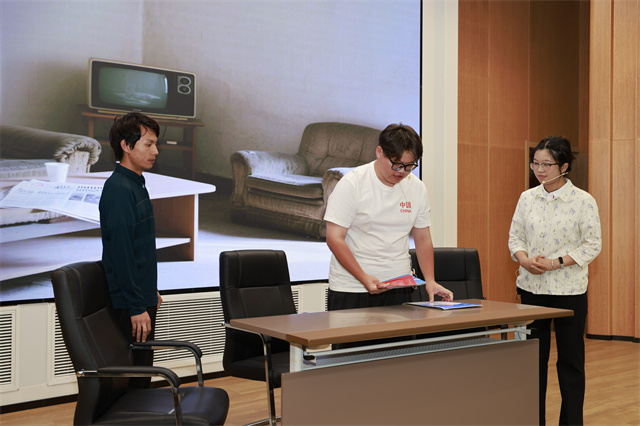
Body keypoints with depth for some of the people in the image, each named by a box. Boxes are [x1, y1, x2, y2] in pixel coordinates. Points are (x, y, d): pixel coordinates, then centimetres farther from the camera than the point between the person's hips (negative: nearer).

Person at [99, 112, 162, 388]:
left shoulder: (136, 184, 13)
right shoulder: (118, 189, -18)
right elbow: (121, 252, -22)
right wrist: (136, 307, -22)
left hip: (142, 297, 10)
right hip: (130, 303, -9)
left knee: (143, 373, 16)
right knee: (133, 375, -1)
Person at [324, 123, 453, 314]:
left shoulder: (417, 187, 5)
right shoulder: (352, 184, -9)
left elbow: (423, 239, 12)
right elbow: (335, 239, -12)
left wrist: (430, 281, 0)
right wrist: (364, 278, -21)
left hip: (399, 289, 4)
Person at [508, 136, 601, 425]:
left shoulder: (583, 201, -7)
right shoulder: (527, 198, 5)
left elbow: (592, 244, -6)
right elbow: (515, 236, 8)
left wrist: (555, 263, -17)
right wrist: (525, 260, -12)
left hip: (569, 290, -3)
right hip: (531, 288, 4)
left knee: (570, 360, 6)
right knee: (533, 358, 9)